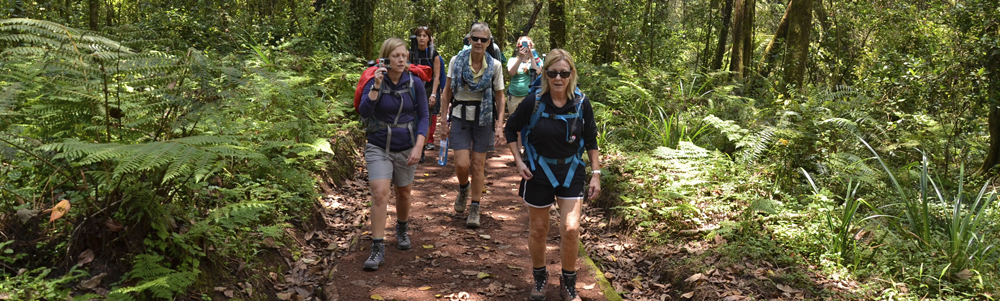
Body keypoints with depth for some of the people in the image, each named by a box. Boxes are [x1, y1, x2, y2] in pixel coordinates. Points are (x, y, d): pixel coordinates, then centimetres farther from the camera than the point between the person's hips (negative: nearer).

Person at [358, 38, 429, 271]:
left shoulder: (414, 83, -5)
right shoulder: (374, 81, -8)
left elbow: (423, 116, -2)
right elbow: (364, 112, -21)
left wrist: (418, 147, -12)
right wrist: (376, 86, -30)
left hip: (406, 148, 2)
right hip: (378, 148, -2)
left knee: (403, 193, 16)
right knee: (380, 194, -14)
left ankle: (402, 230, 44)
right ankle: (377, 249, -7)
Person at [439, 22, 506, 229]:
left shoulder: (495, 66, -2)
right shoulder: (457, 61, -2)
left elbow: (500, 97, 3)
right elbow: (447, 92, 4)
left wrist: (499, 125, -4)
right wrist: (444, 120, 0)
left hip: (484, 119, 0)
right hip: (460, 117, 0)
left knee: (478, 165, 3)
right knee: (462, 164, -8)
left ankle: (475, 210, 16)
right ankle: (463, 189, 28)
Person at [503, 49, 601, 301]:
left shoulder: (581, 104, -10)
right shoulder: (533, 102, -14)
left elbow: (591, 141, 2)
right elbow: (510, 129, 1)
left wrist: (596, 174, 0)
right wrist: (518, 161, -8)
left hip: (571, 171, 1)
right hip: (538, 171, -1)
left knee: (571, 228, -6)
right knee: (538, 229, 10)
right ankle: (539, 277, 34)